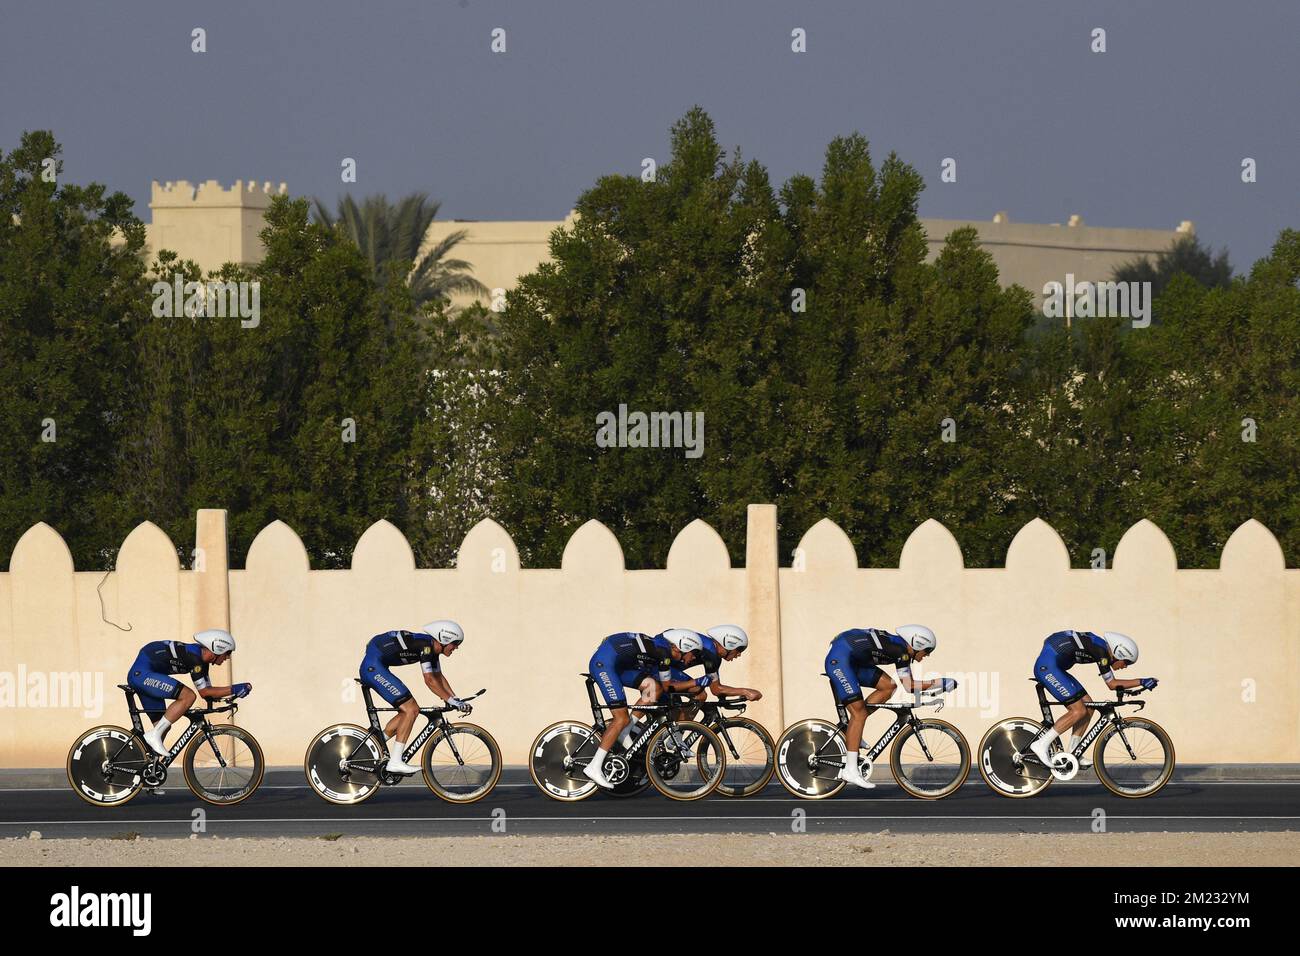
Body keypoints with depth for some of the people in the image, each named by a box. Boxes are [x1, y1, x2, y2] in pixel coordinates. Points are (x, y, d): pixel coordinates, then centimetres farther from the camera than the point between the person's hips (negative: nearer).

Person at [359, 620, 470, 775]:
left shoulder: (432, 647, 12)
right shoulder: (425, 644, -18)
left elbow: (439, 677, 22)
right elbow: (430, 680, -21)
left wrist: (456, 700, 16)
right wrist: (452, 701, -17)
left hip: (372, 668, 10)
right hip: (374, 667, -10)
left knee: (407, 711, 12)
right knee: (411, 710, -13)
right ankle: (395, 762, -14)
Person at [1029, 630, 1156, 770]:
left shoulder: (1103, 648, 13)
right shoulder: (1101, 650, -15)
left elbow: (1112, 683, 22)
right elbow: (1112, 684, -11)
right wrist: (1141, 682, -8)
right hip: (1047, 666, -10)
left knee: (1088, 707, 8)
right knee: (1078, 711, -13)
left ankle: (1071, 755, 10)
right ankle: (1041, 745, -11)